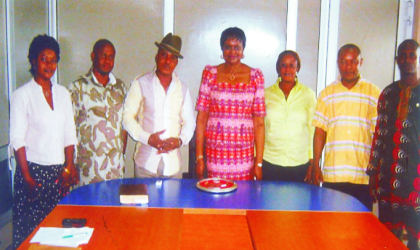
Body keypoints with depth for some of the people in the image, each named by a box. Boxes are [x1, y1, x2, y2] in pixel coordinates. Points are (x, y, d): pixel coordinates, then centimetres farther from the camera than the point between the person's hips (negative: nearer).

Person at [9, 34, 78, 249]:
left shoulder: (63, 93, 10)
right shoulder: (22, 95, -4)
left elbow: (70, 134, 11)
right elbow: (17, 139, -7)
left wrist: (69, 166, 2)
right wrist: (27, 177, -13)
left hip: (59, 171, 4)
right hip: (34, 169, -4)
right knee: (30, 228, 0)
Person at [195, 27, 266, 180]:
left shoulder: (255, 76, 3)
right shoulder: (210, 74, 3)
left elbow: (259, 122, 0)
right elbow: (201, 117, 1)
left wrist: (259, 162, -3)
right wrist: (199, 157, -2)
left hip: (245, 156, 0)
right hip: (215, 154, 0)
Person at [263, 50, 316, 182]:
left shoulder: (308, 94, 6)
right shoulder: (266, 94, 6)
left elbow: (313, 129, 7)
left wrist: (312, 161, 3)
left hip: (300, 164, 0)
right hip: (270, 163, 0)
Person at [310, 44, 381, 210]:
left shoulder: (374, 94, 5)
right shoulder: (327, 94, 9)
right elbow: (319, 132, 7)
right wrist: (316, 166, 3)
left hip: (363, 176, -1)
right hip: (332, 175, 1)